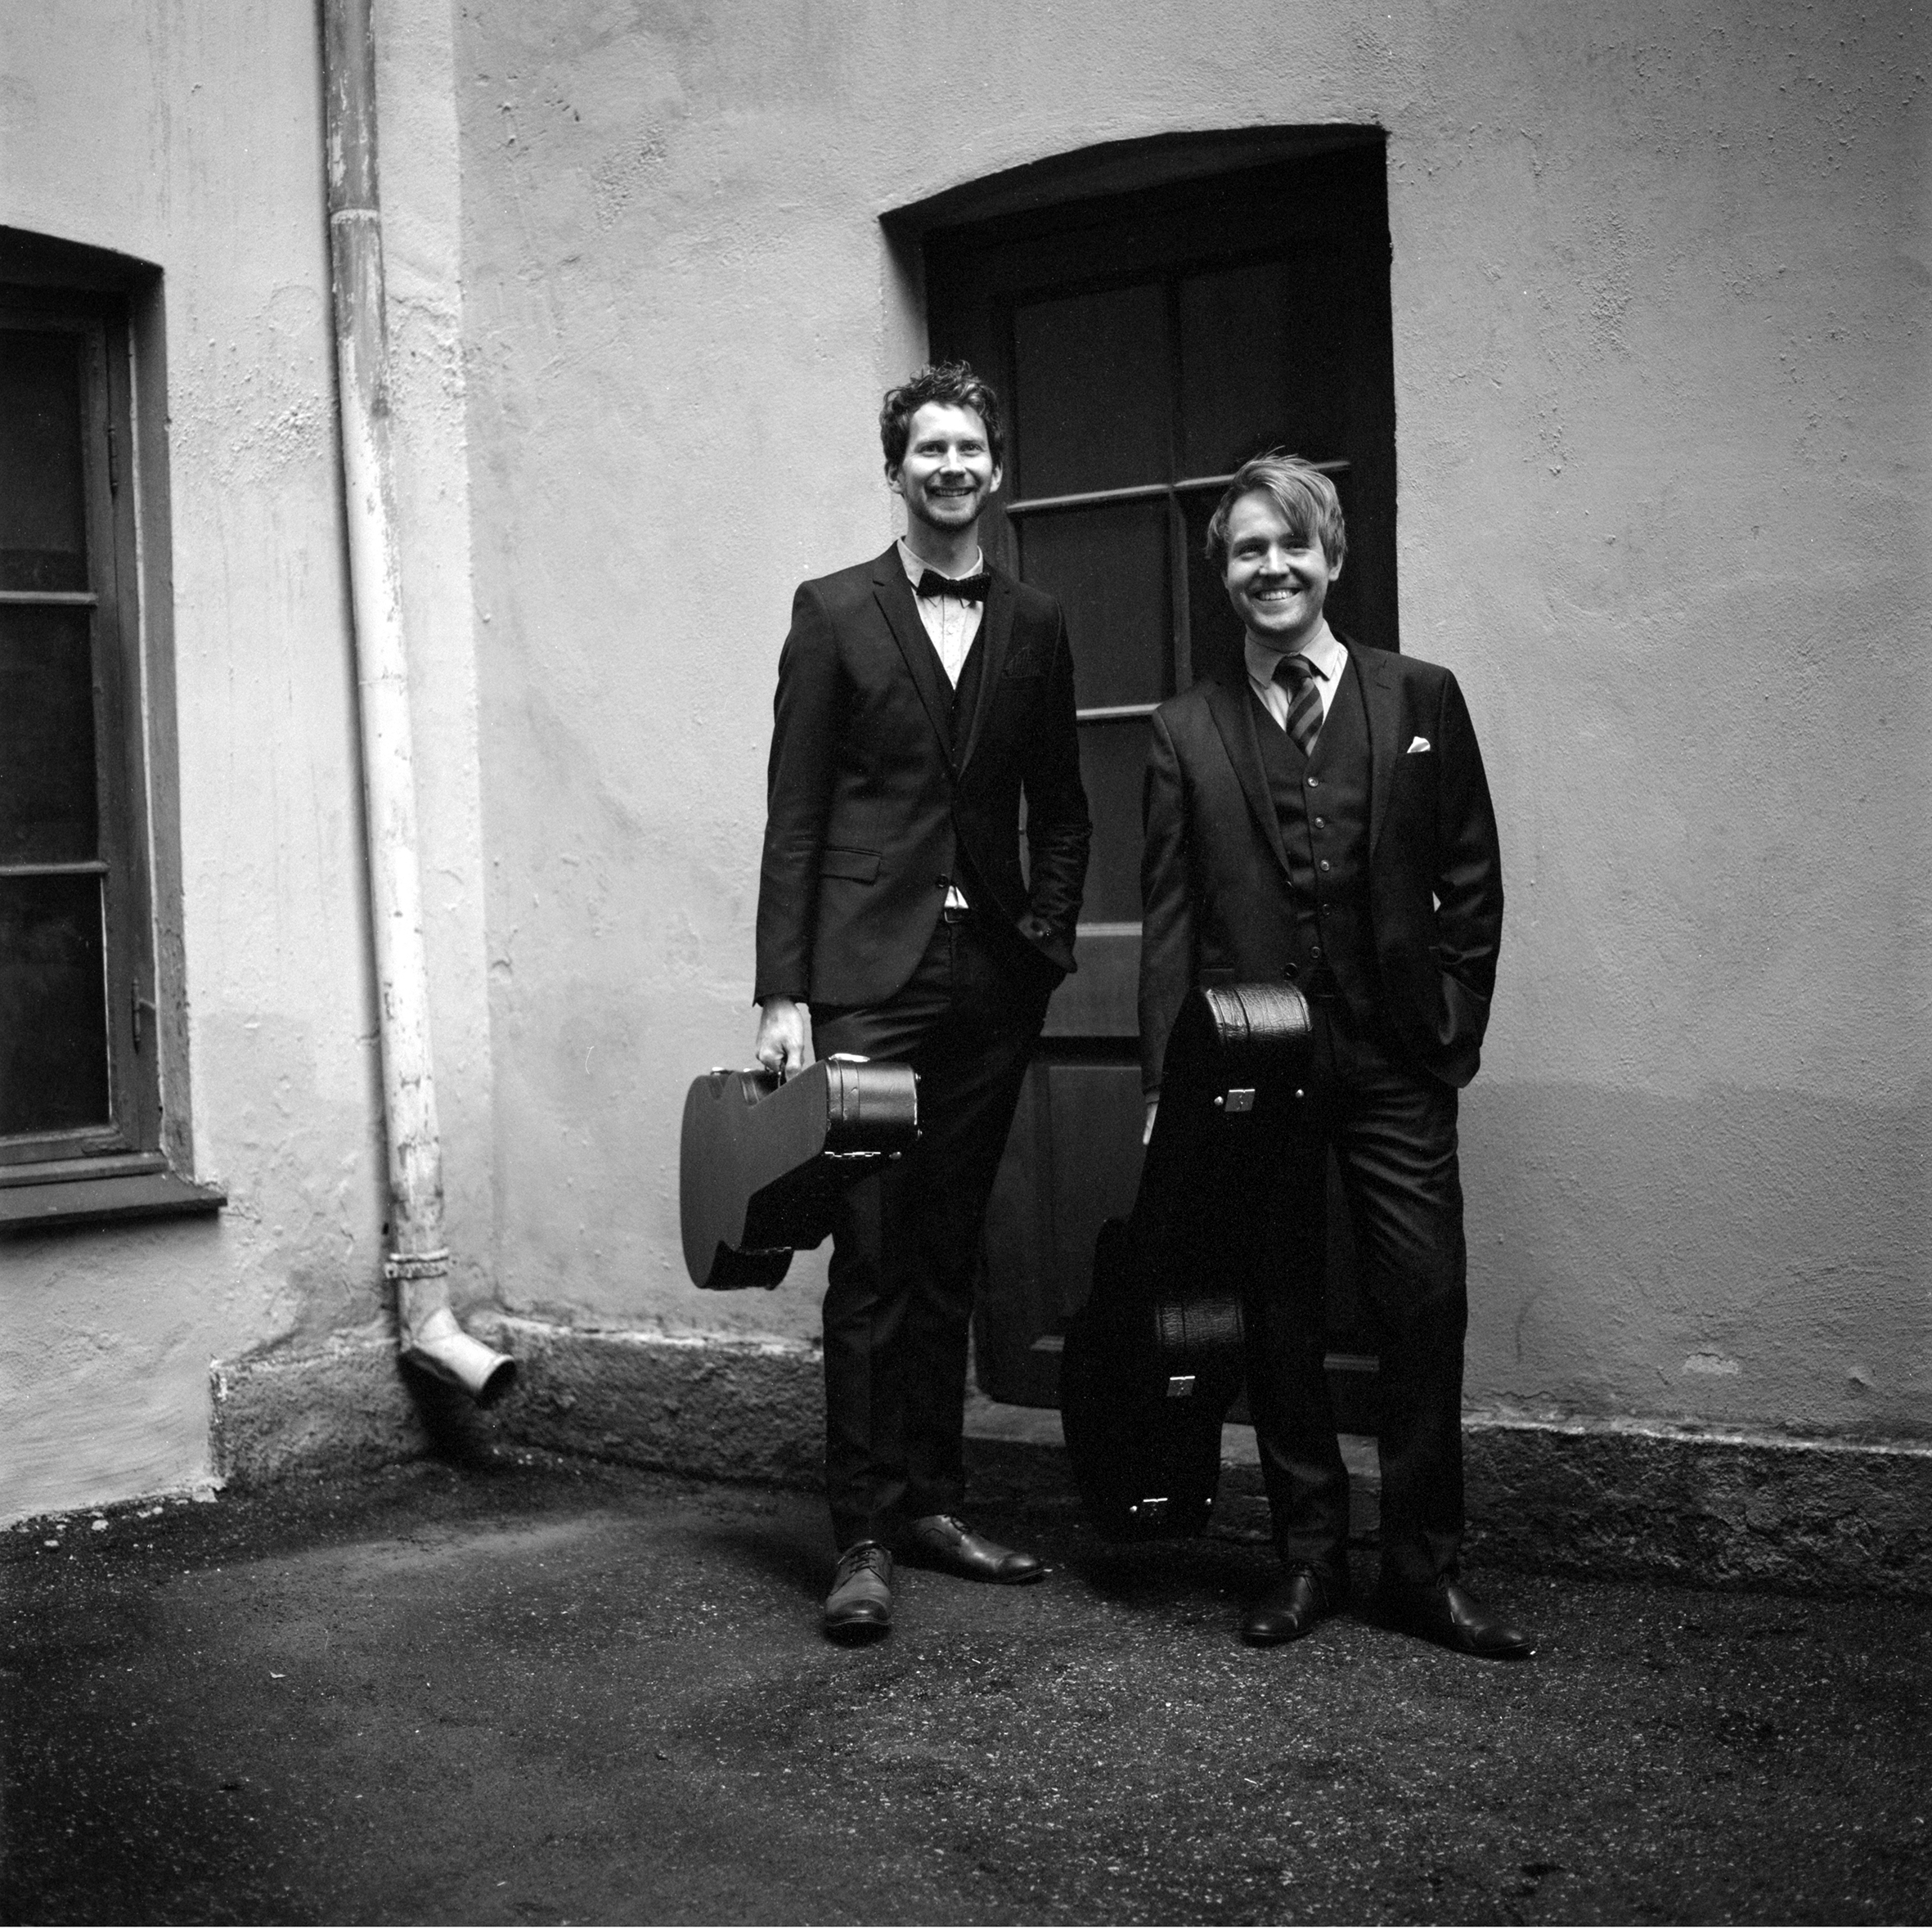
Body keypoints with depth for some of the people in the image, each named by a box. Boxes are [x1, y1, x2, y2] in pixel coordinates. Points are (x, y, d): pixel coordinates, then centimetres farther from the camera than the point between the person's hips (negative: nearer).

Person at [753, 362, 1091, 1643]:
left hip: (991, 982, 4)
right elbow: (793, 816, -1)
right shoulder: (835, 613, 3)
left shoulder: (1035, 627, 13)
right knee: (871, 1259, -6)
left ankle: (933, 1501, 18)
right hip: (868, 977, -3)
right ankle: (865, 1537, -1)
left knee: (950, 1256, 9)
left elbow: (1061, 811, 18)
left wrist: (1050, 940, 4)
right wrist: (783, 993, -7)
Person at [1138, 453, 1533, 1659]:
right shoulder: (1187, 733, 8)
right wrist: (1165, 1081, -2)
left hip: (1396, 1063, 0)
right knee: (1280, 1321, 6)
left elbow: (1471, 880, 6)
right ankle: (1310, 1555, 20)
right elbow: (1170, 916, 4)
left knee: (1426, 1307, -2)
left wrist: (1455, 1029, -2)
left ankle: (1425, 1567, 11)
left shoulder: (1421, 699, 7)